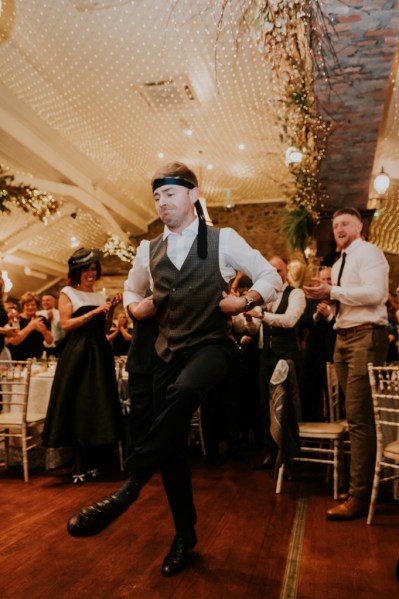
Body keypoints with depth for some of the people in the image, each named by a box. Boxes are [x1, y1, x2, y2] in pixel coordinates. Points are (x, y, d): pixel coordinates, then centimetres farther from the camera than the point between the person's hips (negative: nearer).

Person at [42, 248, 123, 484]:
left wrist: (111, 309, 1)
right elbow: (66, 324, -9)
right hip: (76, 354, -5)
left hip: (99, 353, 5)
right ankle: (80, 467, 5)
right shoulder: (68, 292, 1)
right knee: (77, 407, -2)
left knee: (97, 406, 4)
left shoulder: (101, 294, 16)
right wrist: (94, 312, -15)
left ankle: (91, 464, 15)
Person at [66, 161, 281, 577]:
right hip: (167, 351, 5)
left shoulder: (223, 240, 1)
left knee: (185, 390, -39)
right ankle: (184, 534, 27)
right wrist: (135, 307, 5)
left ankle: (129, 486, -29)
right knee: (170, 443, 7)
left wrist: (245, 302, -12)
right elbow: (131, 290, 27)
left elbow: (270, 276, 6)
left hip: (210, 345, -4)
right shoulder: (149, 251, 11)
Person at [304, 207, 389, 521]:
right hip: (344, 337, 10)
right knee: (357, 415, 13)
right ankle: (365, 480, 25)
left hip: (366, 336, -9)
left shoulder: (369, 252, -6)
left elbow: (374, 293, -21)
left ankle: (360, 496, -5)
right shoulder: (340, 263, 21)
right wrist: (326, 297, 5)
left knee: (359, 416, -11)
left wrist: (333, 290, -15)